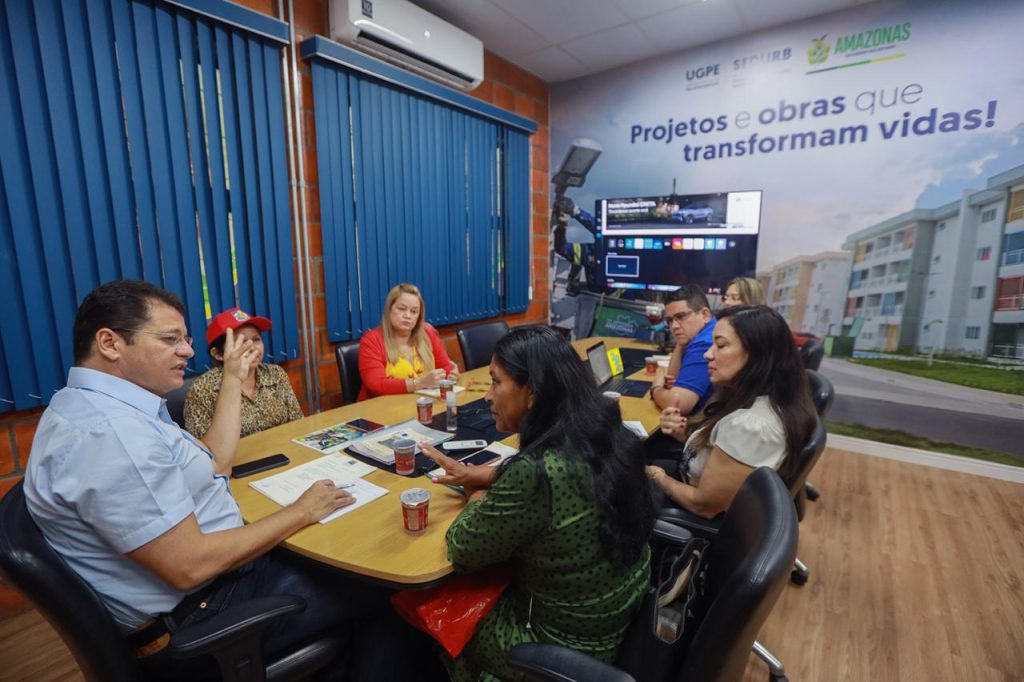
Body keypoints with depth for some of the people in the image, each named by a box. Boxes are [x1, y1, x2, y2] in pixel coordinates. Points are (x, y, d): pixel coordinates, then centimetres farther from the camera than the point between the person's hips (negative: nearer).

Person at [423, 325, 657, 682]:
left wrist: (478, 499, -2)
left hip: (569, 642, -6)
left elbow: (463, 552, -20)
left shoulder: (536, 473, -36)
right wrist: (484, 475, -1)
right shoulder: (602, 433, -11)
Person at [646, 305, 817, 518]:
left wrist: (659, 478, -10)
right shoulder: (751, 398, -6)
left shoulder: (750, 425, -36)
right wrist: (684, 432, -12)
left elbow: (704, 506, -28)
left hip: (712, 523, -7)